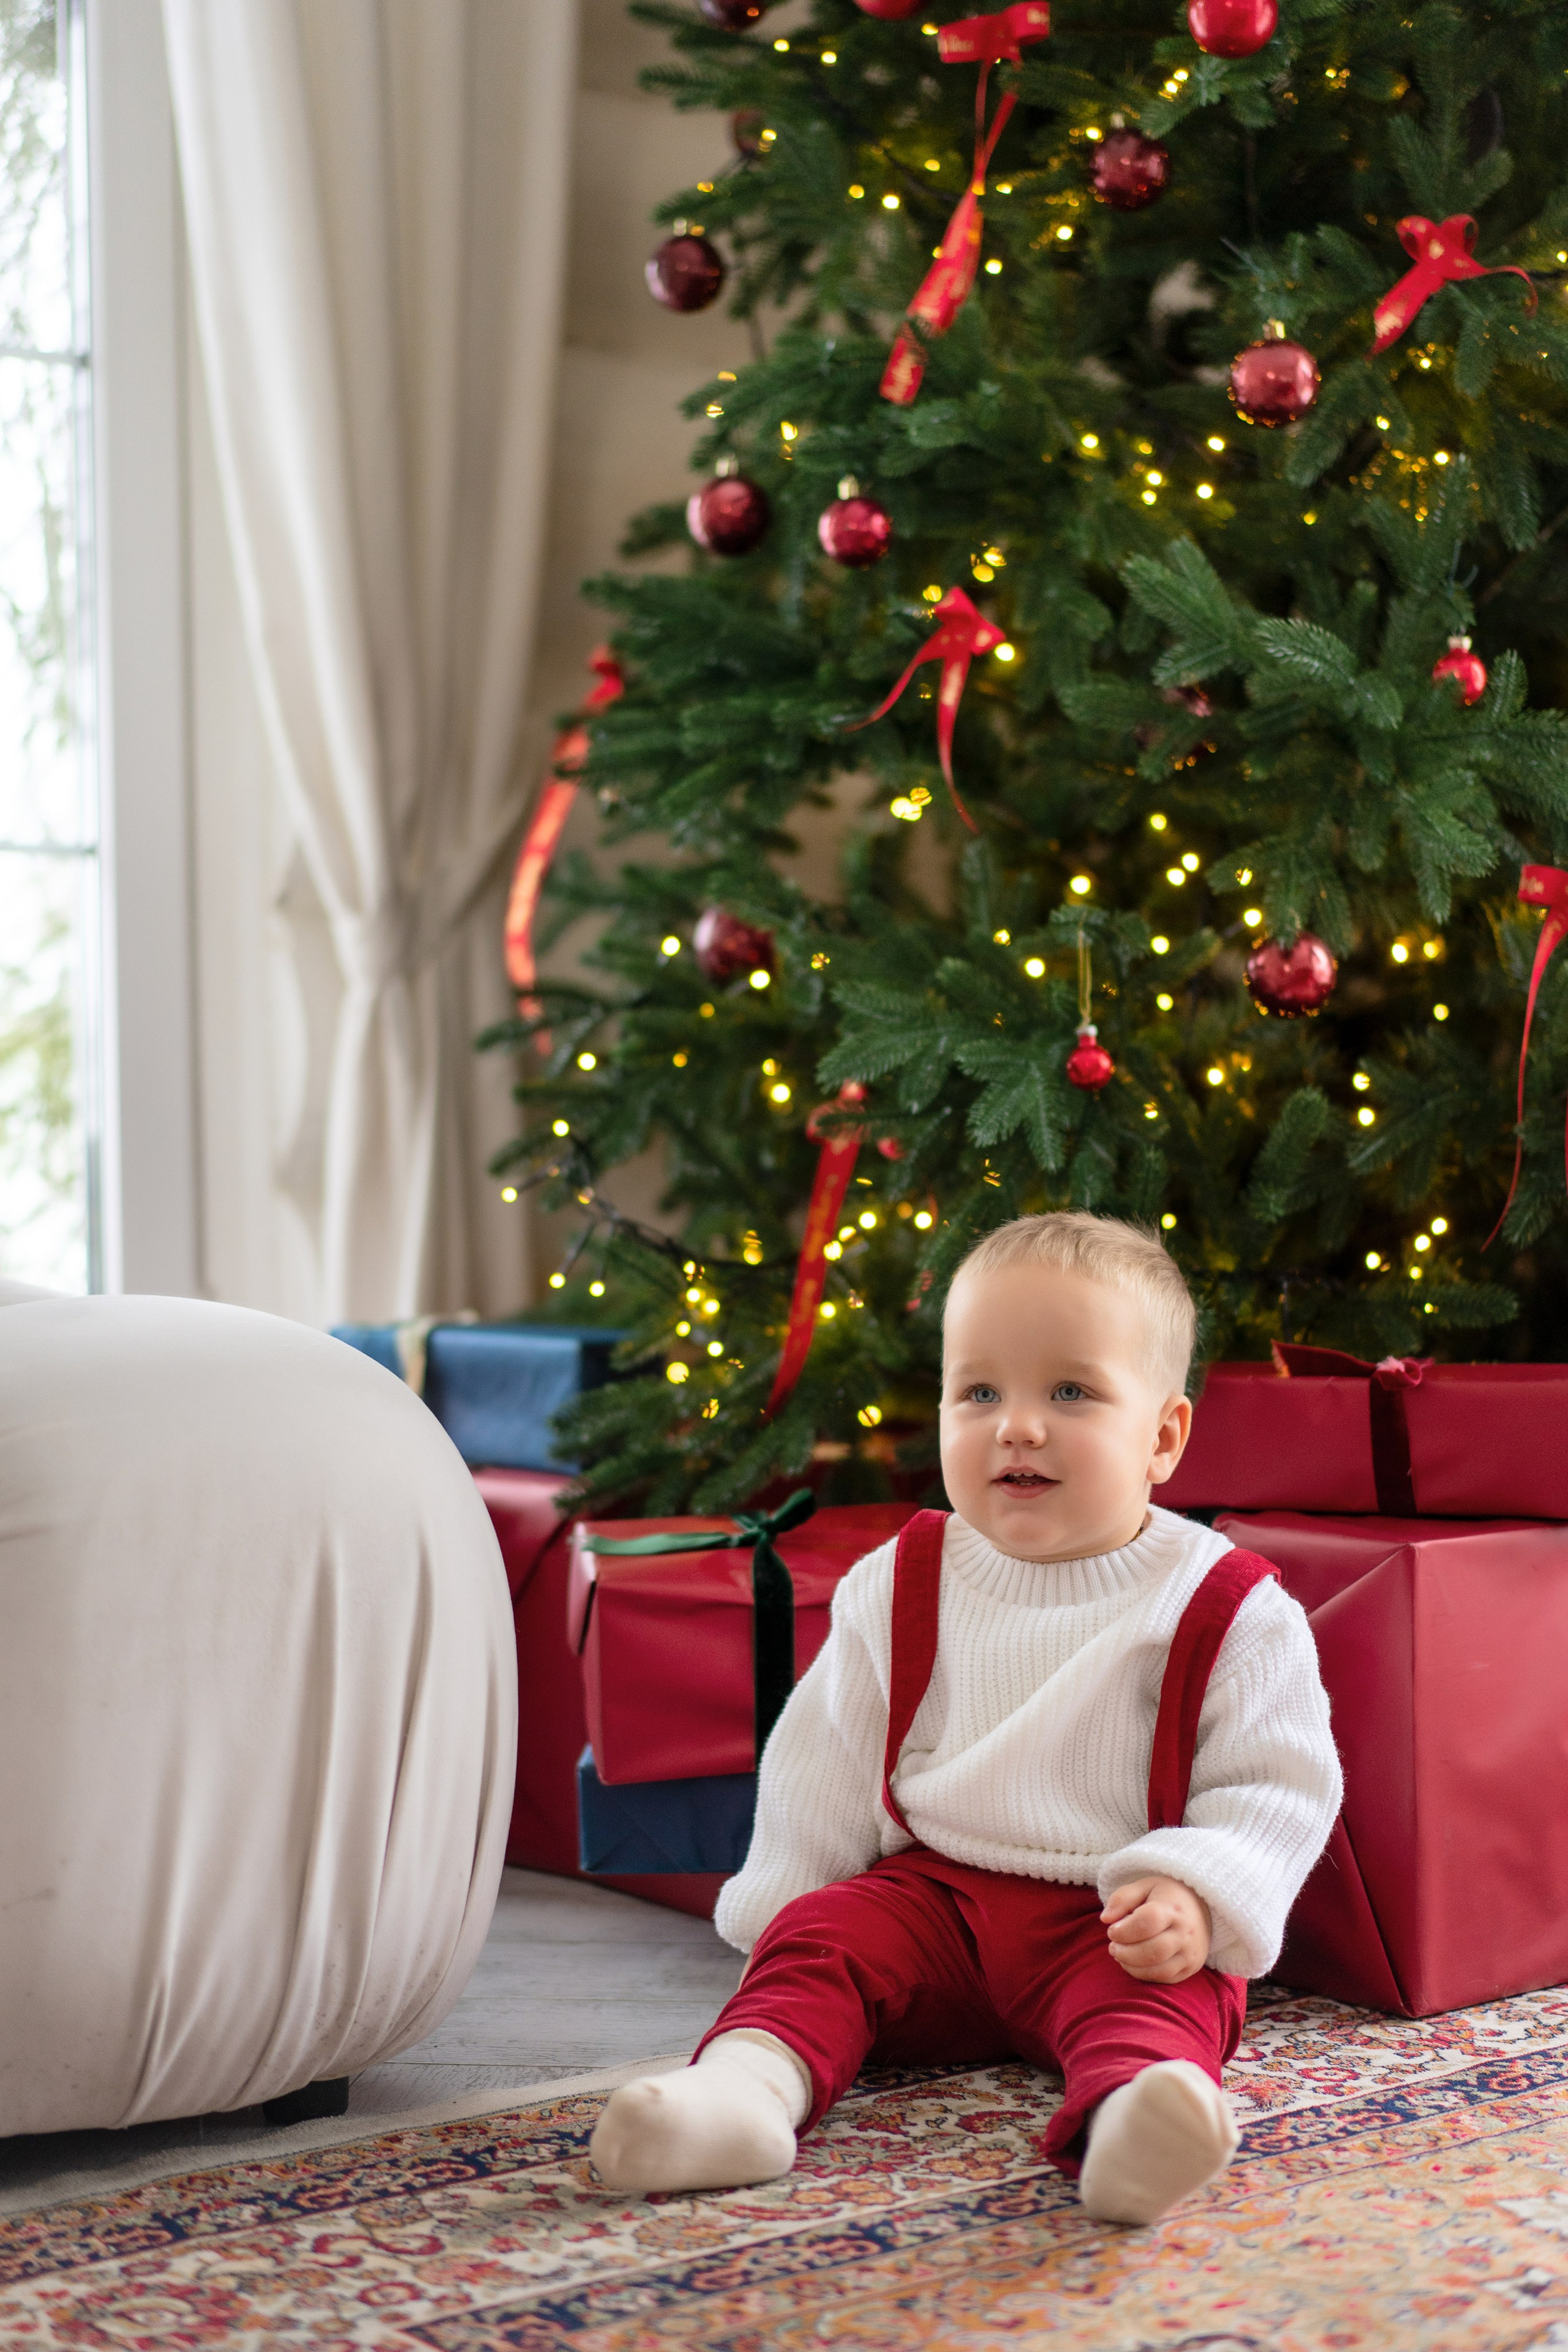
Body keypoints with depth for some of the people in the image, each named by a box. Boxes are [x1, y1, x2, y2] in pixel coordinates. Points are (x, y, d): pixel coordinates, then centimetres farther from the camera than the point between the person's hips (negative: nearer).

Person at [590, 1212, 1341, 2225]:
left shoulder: (1222, 1606, -4)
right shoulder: (900, 1587, 7)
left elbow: (1278, 1786, -5)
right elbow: (825, 1763, 15)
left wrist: (1196, 1896, -21)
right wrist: (782, 1904, 9)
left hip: (1117, 1922, -4)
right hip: (931, 1890, 4)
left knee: (1162, 1996, -33)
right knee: (820, 1937, -21)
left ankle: (1128, 2128, -61)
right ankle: (750, 2081, -44)